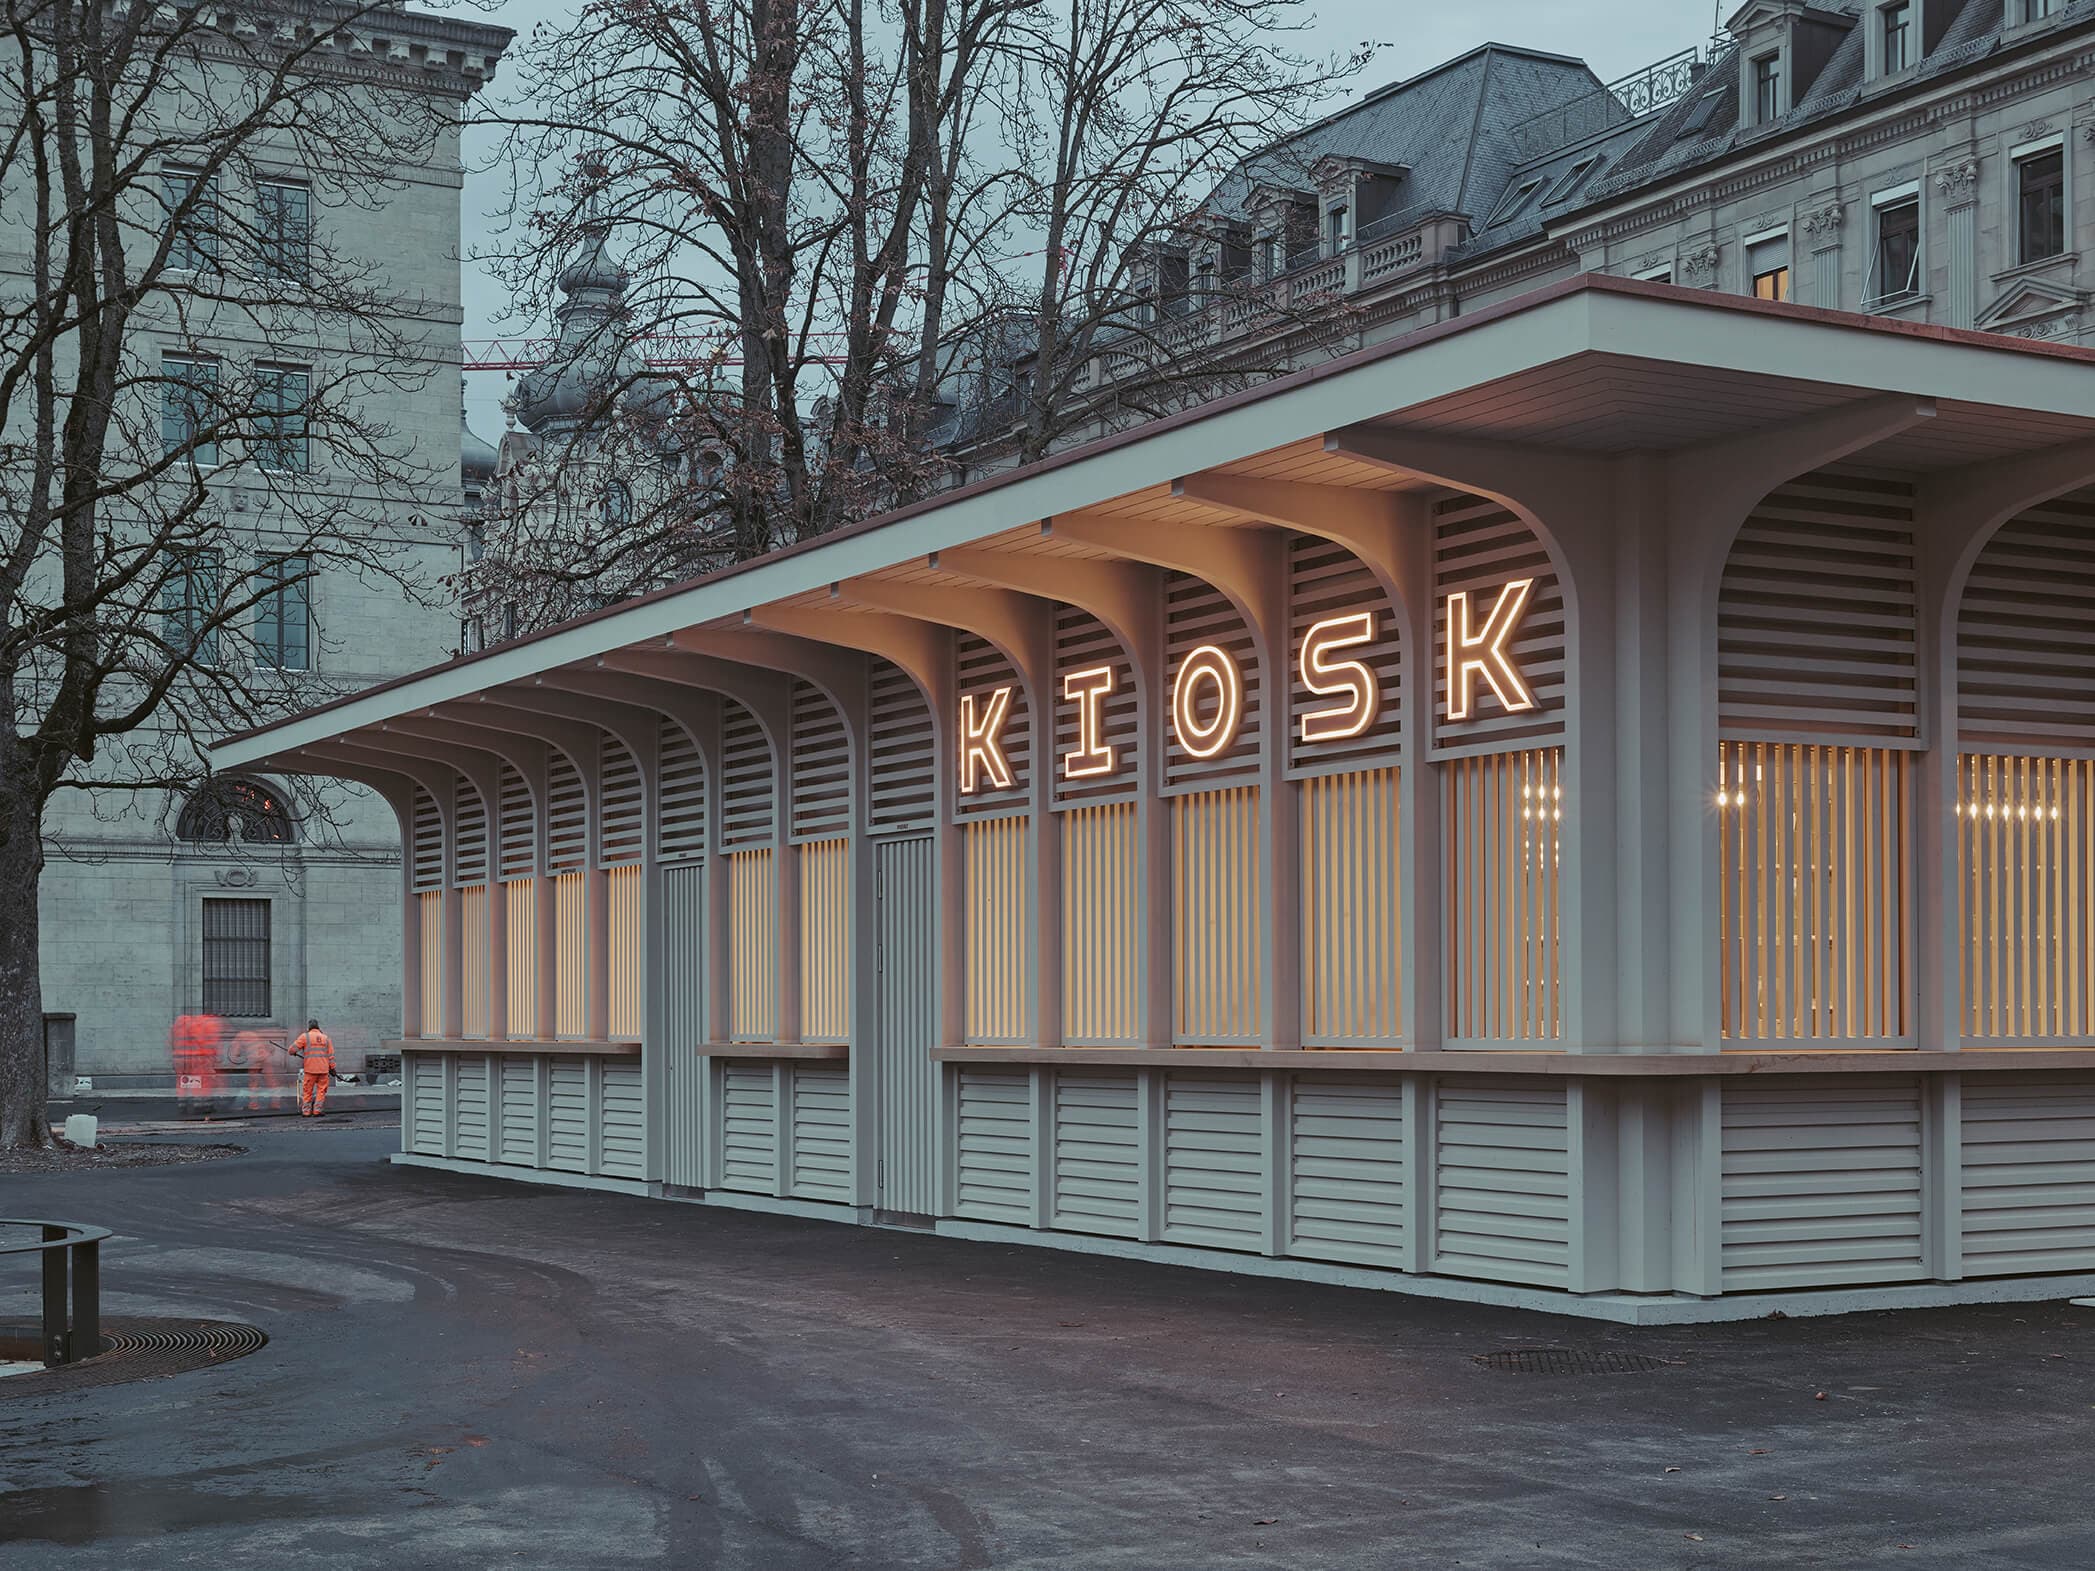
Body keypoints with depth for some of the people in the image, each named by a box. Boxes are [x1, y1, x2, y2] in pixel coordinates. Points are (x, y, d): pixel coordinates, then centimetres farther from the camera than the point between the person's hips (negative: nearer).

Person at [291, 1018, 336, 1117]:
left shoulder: (305, 1036, 1)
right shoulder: (325, 1038, 12)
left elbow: (293, 1048, -3)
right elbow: (331, 1055, 9)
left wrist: (293, 1053, 20)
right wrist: (332, 1068, 12)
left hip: (310, 1069, -2)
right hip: (323, 1069, 2)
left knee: (307, 1091, 5)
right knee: (321, 1090, 7)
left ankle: (306, 1112, 5)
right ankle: (317, 1111, 1)